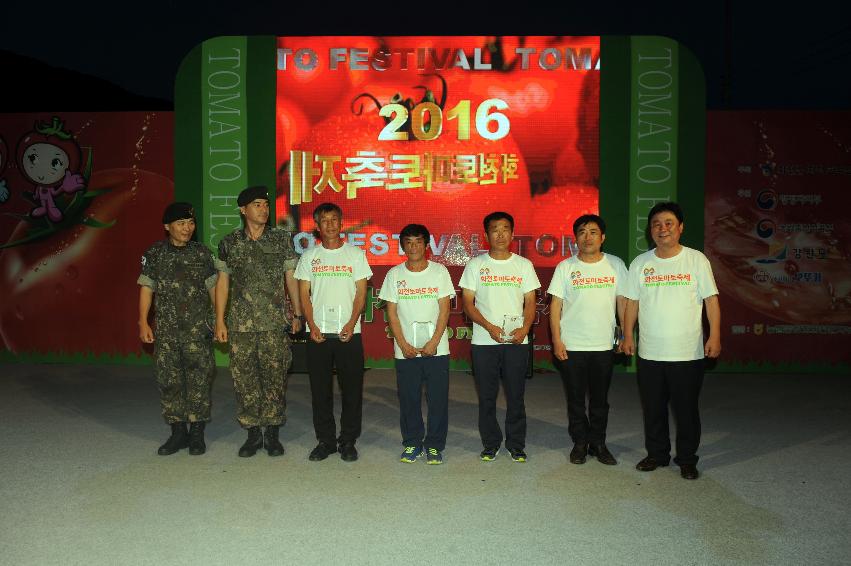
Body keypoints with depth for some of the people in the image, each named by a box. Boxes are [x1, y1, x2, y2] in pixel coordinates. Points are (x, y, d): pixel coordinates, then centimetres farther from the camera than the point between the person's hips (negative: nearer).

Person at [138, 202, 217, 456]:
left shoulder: (202, 253, 5)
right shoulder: (155, 254, 6)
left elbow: (213, 287, 7)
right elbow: (147, 288, 5)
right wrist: (143, 323, -2)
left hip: (198, 329, -1)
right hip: (166, 330, 1)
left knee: (199, 380, -1)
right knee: (168, 380, 4)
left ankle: (197, 434, 10)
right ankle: (178, 432, 17)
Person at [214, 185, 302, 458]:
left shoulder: (281, 238, 4)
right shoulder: (229, 242, 7)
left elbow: (291, 278, 6)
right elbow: (223, 282, 9)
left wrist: (297, 314, 3)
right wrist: (219, 321, 5)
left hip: (275, 323, -1)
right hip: (241, 324, 1)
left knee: (275, 378, 2)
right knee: (244, 379, 4)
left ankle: (272, 433, 15)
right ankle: (252, 433, 18)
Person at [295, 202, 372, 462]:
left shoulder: (355, 254, 5)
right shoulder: (309, 256, 9)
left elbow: (361, 293, 2)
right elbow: (304, 294, 6)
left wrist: (351, 324, -11)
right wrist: (312, 326, -7)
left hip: (348, 333, -1)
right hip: (318, 333, 1)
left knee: (352, 389, 2)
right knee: (320, 390, 6)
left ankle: (348, 441, 14)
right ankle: (325, 440, 17)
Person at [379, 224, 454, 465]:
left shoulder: (439, 271, 0)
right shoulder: (394, 274, 3)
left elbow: (444, 309, -2)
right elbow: (392, 312, 3)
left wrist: (434, 342, -10)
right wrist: (403, 344, -6)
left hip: (436, 348, -1)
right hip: (405, 349, 1)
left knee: (438, 399, 2)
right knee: (409, 399, 7)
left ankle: (434, 445, 16)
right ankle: (412, 443, 22)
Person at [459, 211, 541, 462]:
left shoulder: (524, 265, 7)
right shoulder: (476, 265, 3)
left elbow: (530, 302, 6)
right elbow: (468, 303, 0)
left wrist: (525, 328, -12)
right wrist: (489, 327, -14)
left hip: (517, 341, 1)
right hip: (484, 341, -1)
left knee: (516, 395, 6)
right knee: (487, 396, 6)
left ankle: (516, 445, 19)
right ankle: (490, 444, 19)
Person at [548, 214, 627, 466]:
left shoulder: (615, 265, 2)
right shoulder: (565, 267, -2)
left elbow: (623, 301, 6)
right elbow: (555, 305, -2)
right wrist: (556, 340, -7)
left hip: (604, 346, 1)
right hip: (571, 346, -1)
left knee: (600, 399, 11)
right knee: (575, 399, 8)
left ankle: (598, 443, 24)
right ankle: (579, 443, 22)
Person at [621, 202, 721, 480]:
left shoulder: (697, 259, -2)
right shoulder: (640, 263, 4)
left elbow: (711, 300, -2)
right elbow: (632, 303, 9)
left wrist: (714, 336, -8)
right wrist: (628, 335, 5)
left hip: (688, 353, -2)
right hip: (649, 353, 2)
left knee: (686, 409, 7)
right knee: (653, 408, 12)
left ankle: (687, 459, 22)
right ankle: (657, 454, 28)